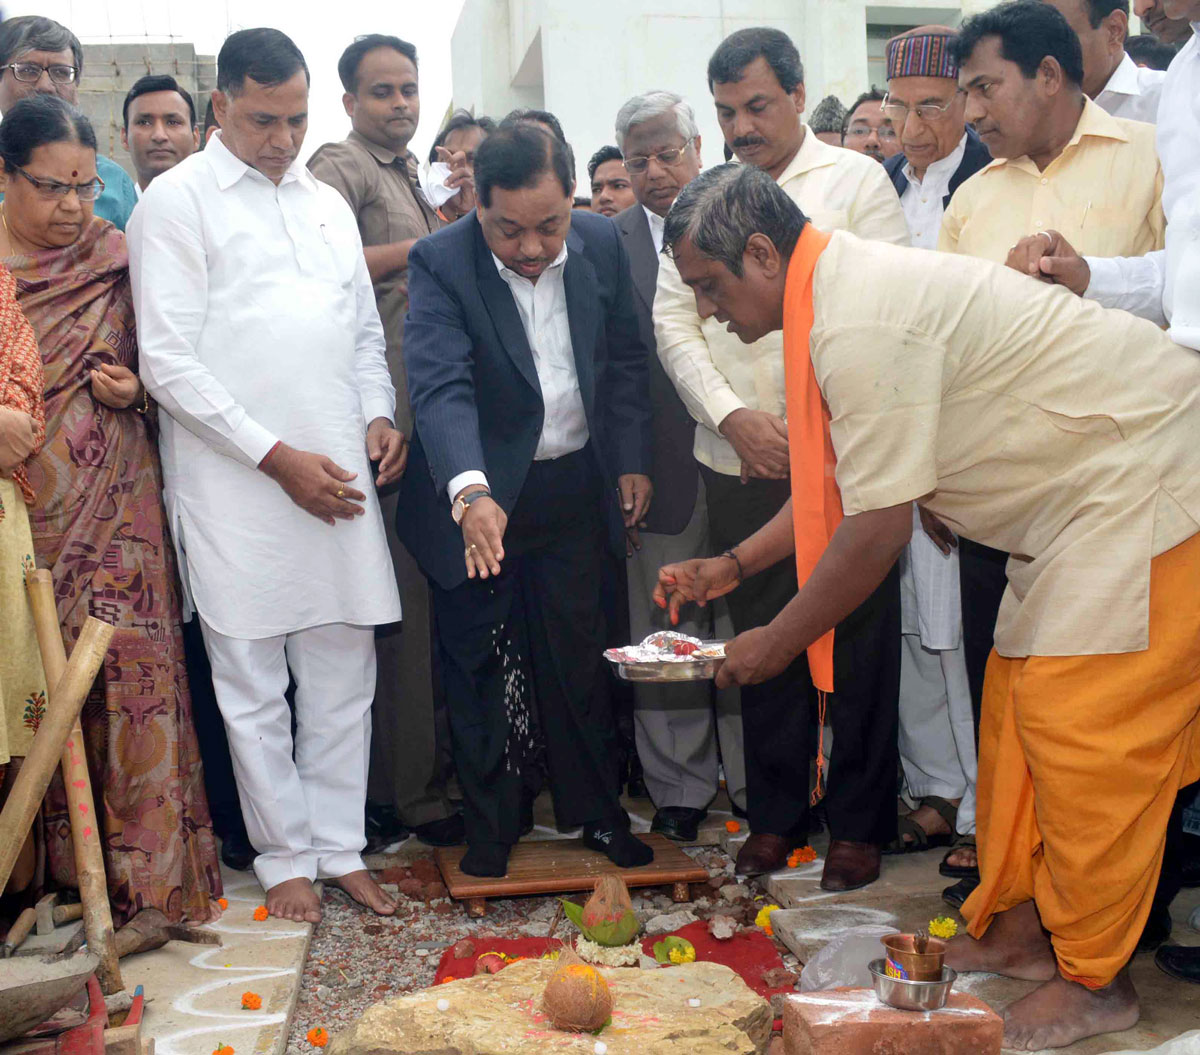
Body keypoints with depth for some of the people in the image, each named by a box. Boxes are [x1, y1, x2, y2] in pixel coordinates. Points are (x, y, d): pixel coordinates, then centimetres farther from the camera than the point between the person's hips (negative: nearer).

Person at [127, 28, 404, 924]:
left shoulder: (328, 203, 17)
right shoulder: (178, 200, -2)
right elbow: (169, 362, -9)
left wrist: (377, 415, 3)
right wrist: (277, 456, -13)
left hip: (338, 482, 5)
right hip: (236, 489, -5)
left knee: (344, 675, 9)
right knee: (254, 689, 4)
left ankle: (340, 846, 21)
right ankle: (284, 856, 18)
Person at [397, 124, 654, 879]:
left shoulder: (602, 244, -6)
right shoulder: (441, 263, -19)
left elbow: (625, 359, 7)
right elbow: (441, 387, -32)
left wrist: (633, 461, 4)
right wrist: (470, 492, -46)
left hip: (575, 487, 3)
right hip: (478, 494, -3)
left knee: (578, 654, 14)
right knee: (482, 668, 9)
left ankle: (595, 810, 30)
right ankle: (491, 830, 24)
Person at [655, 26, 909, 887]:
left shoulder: (857, 179, 2)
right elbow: (673, 320, 5)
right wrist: (735, 418, -8)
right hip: (738, 460, 3)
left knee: (858, 641, 3)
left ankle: (860, 822, 18)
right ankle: (776, 813, 23)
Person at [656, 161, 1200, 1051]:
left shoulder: (862, 326, -26)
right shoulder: (846, 291, 8)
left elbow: (877, 529, -23)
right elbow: (845, 485, 16)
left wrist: (775, 644, -10)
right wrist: (730, 567, 16)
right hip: (1080, 486, 11)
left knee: (1079, 725, -7)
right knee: (1019, 702, 13)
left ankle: (1093, 978, 8)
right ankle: (1017, 928, 25)